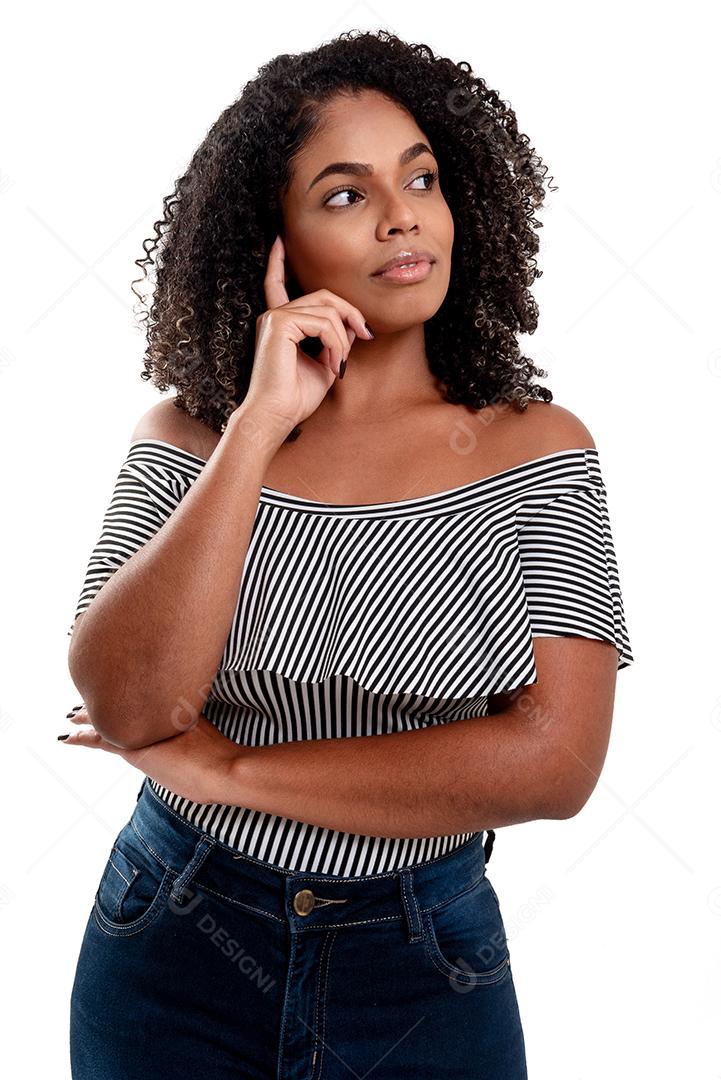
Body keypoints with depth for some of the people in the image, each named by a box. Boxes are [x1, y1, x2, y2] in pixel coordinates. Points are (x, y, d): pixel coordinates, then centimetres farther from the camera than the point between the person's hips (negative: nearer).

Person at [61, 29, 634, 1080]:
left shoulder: (536, 446, -9)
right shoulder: (185, 437, -6)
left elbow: (555, 762, -18)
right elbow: (127, 706, -19)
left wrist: (230, 770, -16)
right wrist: (259, 427, -22)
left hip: (425, 977, -1)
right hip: (175, 955, 2)